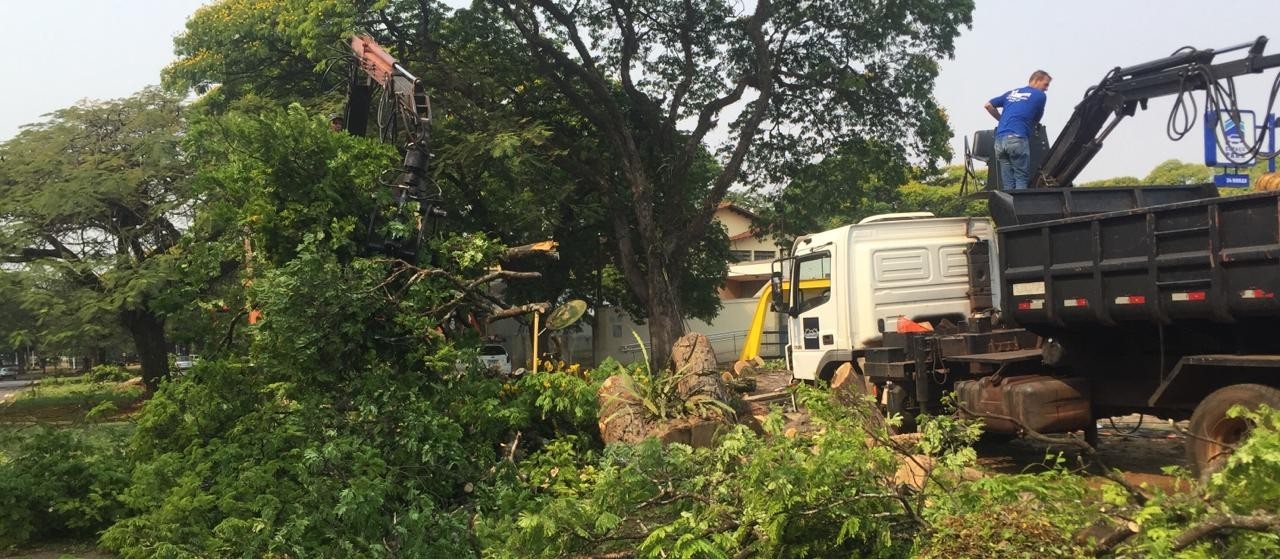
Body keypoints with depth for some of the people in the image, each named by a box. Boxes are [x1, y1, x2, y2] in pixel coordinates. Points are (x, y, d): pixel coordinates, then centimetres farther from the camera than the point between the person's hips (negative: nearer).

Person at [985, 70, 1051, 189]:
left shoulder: (1011, 93, 25)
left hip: (999, 139, 6)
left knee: (1008, 184, 5)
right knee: (1021, 180, -3)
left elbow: (988, 105, 23)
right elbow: (1036, 120, 19)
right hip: (1017, 138, -6)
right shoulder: (1039, 95, 9)